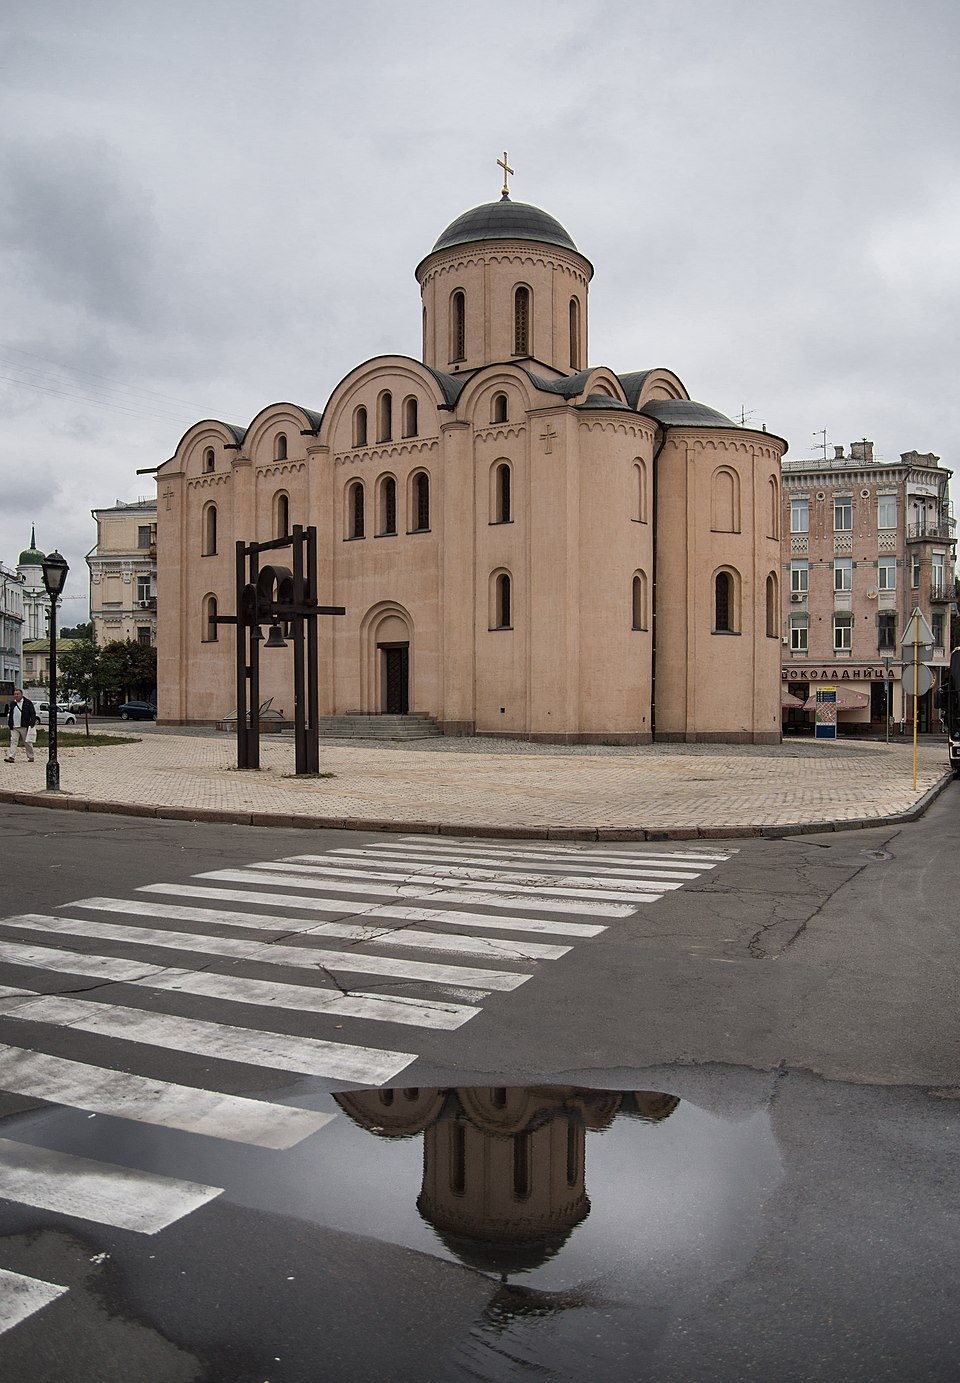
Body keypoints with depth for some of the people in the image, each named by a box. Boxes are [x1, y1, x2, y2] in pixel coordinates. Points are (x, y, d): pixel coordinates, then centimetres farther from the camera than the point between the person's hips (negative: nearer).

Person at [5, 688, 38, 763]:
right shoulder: (12, 704, 14)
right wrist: (10, 724, 14)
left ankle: (31, 757, 14)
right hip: (14, 727, 4)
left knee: (27, 743, 3)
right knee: (13, 741, -7)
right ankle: (11, 757, -13)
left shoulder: (28, 703, -1)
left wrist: (32, 724, -10)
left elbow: (33, 714, -2)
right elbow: (9, 715, 22)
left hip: (24, 727, -4)